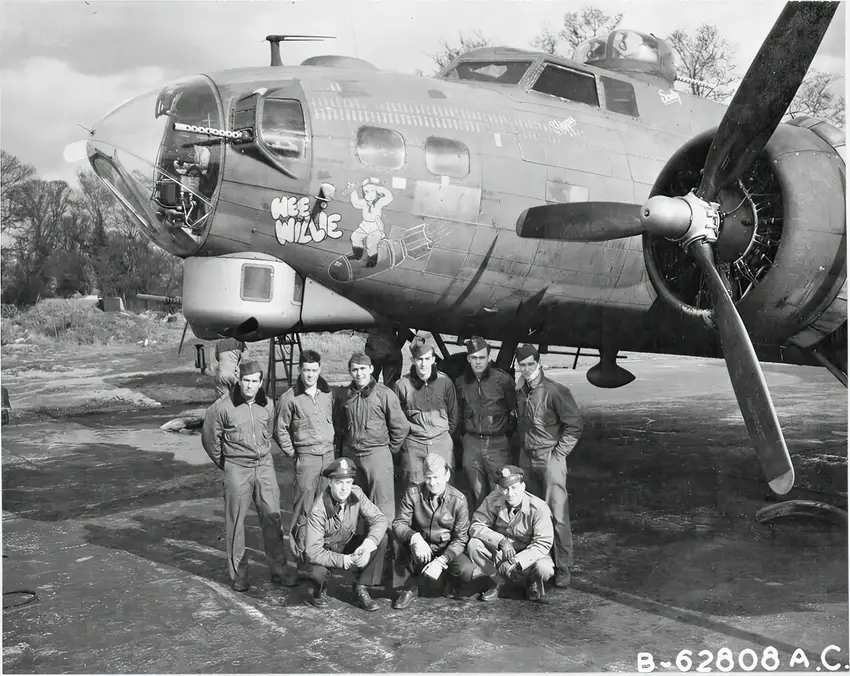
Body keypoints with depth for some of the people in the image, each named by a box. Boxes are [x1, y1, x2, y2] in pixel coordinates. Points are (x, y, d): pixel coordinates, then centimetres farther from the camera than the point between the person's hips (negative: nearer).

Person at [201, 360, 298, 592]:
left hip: (264, 466, 4)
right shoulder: (223, 407, -11)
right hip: (237, 469, -4)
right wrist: (225, 464, 7)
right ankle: (238, 574, 16)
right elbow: (209, 438, -1)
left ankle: (279, 569, 16)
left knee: (272, 517, 5)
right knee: (235, 521, 4)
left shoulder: (267, 405, 2)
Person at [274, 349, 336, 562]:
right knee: (304, 506, -3)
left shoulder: (328, 393, 8)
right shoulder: (290, 397, -6)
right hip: (306, 457, -4)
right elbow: (280, 430, 0)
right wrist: (292, 453, -1)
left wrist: (332, 444, 11)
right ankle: (299, 551, 7)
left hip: (329, 454, 4)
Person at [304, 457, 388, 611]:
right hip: (326, 551, -4)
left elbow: (379, 519, -17)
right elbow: (313, 551, -30)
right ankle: (320, 590, 3)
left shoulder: (356, 494, -17)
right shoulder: (318, 510, -29)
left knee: (381, 539, -21)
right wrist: (344, 560, -35)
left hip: (349, 544, 4)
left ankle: (361, 588, -8)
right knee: (317, 573, -36)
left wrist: (368, 544, -35)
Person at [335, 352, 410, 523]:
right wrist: (346, 443, 15)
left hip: (377, 453, -5)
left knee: (382, 502, -3)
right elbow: (340, 424, 22)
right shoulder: (346, 395, 6)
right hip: (350, 455, 5)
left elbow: (401, 426, -5)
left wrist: (390, 449, 0)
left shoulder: (384, 394, -9)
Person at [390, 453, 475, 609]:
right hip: (419, 550, 1)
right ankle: (408, 587, -6)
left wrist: (441, 561, -27)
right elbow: (399, 523, -15)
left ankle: (451, 582, 12)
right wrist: (415, 538, -37)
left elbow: (460, 538, -12)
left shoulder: (458, 500, -13)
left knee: (466, 571, -28)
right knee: (397, 540, -29)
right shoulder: (413, 494, -11)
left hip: (447, 550, 0)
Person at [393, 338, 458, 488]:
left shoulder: (445, 382, -1)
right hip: (413, 445, -1)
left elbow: (453, 414, 11)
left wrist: (446, 435, 13)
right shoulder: (402, 385, -5)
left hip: (442, 443, 1)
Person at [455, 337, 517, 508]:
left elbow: (514, 410, 2)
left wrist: (507, 431, 4)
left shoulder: (503, 380, -6)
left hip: (498, 444, -3)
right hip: (471, 443, 3)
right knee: (477, 492, 9)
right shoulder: (461, 383, 6)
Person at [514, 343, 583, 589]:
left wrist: (559, 453, -11)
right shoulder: (519, 392, 8)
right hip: (527, 458, 6)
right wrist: (523, 444, 10)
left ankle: (563, 569, -1)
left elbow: (574, 425, -10)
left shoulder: (555, 391, -11)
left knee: (557, 514, -7)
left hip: (550, 458, -6)